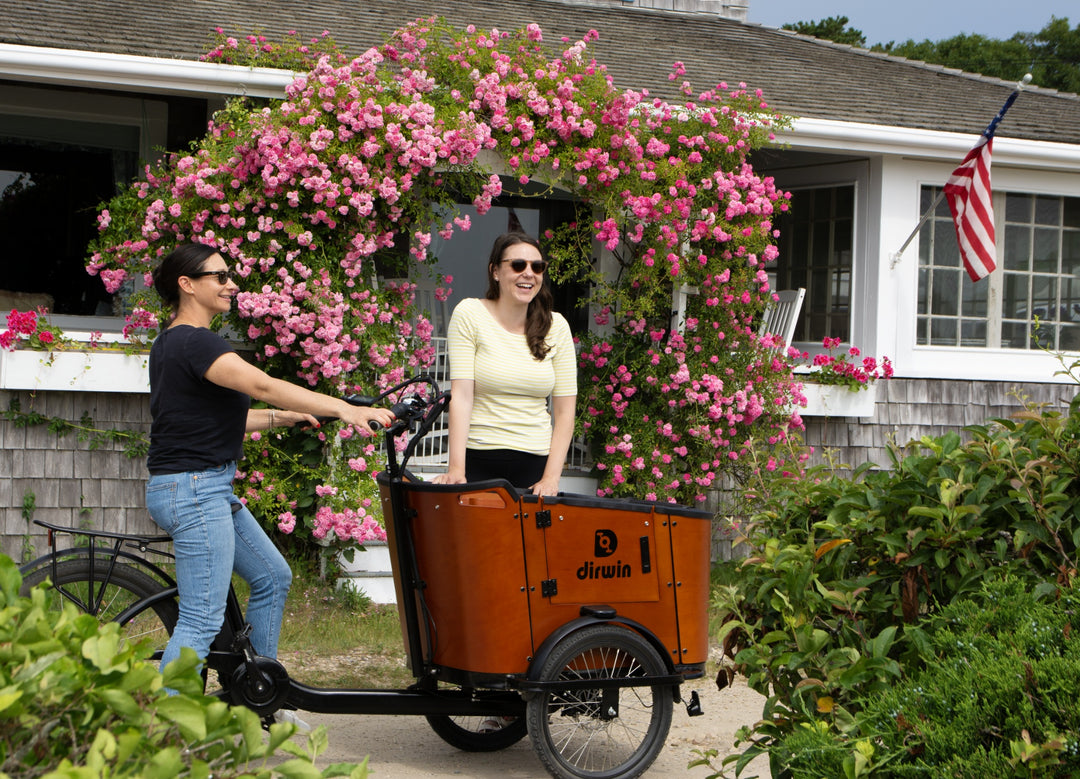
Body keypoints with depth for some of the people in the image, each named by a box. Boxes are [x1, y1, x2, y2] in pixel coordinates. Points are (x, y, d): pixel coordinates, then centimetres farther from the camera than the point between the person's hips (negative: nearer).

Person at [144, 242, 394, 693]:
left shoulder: (170, 343, 16)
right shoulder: (195, 342, -16)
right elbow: (262, 386, -28)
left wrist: (282, 418, 12)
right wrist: (343, 409, -32)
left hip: (209, 488, 11)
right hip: (193, 490, -11)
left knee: (272, 577, 19)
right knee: (202, 621, -10)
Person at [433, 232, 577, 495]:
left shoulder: (556, 327, 6)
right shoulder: (469, 314, -1)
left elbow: (565, 410, 3)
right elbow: (461, 396, -10)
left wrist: (551, 478, -7)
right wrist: (456, 469, -18)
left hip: (535, 463, 2)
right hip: (477, 460, -2)